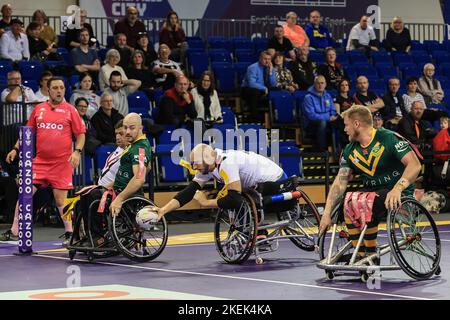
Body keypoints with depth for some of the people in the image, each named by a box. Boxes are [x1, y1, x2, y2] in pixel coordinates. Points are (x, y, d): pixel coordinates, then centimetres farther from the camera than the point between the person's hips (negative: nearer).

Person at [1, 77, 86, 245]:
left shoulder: (70, 110, 1)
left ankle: (69, 233, 12)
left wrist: (77, 151, -12)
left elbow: (81, 133, 3)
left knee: (60, 198, -4)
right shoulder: (38, 109, 10)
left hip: (61, 162, -3)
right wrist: (15, 149, 11)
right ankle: (14, 231, 9)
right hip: (39, 161, 3)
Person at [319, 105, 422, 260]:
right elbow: (340, 182, 1)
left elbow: (415, 165, -21)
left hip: (398, 194, -7)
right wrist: (327, 213, -10)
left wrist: (398, 188, -36)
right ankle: (361, 255, -12)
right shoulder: (350, 151, 7)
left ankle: (371, 255, -17)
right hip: (372, 191, 7)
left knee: (367, 203, -32)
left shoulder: (389, 138, -13)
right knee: (346, 202, -19)